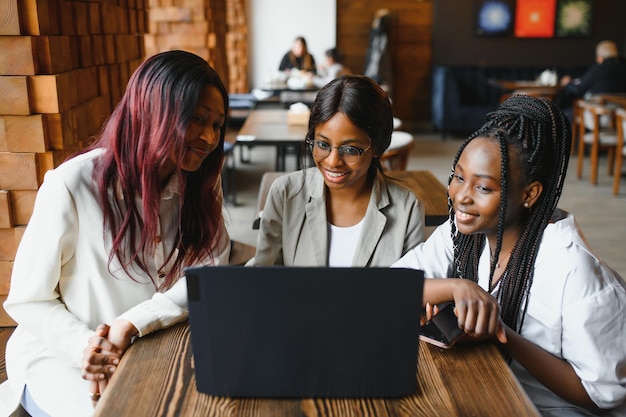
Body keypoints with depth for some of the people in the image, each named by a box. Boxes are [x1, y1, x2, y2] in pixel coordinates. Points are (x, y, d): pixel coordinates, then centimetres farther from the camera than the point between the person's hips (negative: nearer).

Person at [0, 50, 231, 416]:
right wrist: (87, 346, -28)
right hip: (59, 354, -3)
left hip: (152, 347, 4)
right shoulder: (72, 186, -21)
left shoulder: (201, 180, -7)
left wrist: (132, 326, -26)